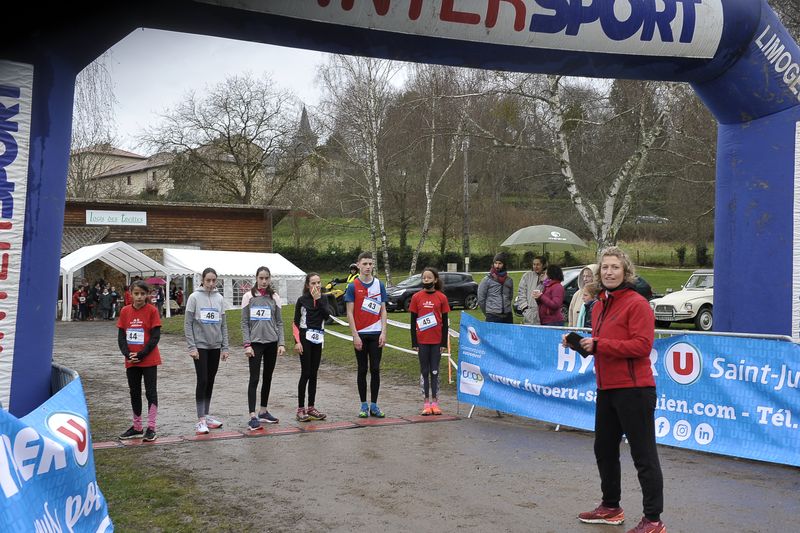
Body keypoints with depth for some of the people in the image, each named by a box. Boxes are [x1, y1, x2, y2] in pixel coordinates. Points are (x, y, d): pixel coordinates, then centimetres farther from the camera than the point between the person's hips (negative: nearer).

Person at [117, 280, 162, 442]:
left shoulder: (152, 311, -7)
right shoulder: (125, 311, 3)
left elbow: (155, 336, -10)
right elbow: (121, 336, 3)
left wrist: (141, 354, -15)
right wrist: (127, 354, -11)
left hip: (149, 360, -4)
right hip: (131, 361, 4)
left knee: (151, 392, 0)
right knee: (134, 393, 12)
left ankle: (151, 428, 6)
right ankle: (137, 427, 22)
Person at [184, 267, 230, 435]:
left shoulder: (220, 298, 5)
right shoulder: (194, 297, -6)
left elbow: (223, 325, 9)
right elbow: (187, 323, -7)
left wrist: (225, 347, 5)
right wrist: (192, 347, -12)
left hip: (215, 346, 4)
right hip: (200, 346, -4)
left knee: (210, 381, 10)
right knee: (202, 381, -8)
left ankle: (206, 415, 20)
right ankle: (201, 420, -4)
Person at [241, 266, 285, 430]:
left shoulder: (274, 297, 5)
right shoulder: (249, 296, -2)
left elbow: (279, 322, 7)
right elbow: (244, 323, -2)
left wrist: (281, 343, -2)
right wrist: (247, 344, -10)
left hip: (272, 343, 3)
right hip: (255, 342, -3)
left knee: (268, 378, 11)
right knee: (254, 379, -6)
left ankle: (263, 411, 23)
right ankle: (253, 416, -7)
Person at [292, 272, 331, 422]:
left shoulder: (323, 299, 8)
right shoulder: (302, 300, -2)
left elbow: (327, 315, -10)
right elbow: (296, 323, -2)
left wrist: (318, 299, -12)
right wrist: (297, 342, -11)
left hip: (318, 339, 4)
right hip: (305, 338, -4)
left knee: (314, 374, 8)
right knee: (305, 373, -6)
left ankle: (311, 407, 14)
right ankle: (300, 409, 0)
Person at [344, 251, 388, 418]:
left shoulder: (379, 285, 6)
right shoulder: (353, 286, -2)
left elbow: (383, 310, 6)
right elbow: (350, 313, -4)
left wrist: (383, 332, -3)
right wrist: (355, 335, -10)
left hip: (376, 334, 2)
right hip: (360, 334, -2)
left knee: (375, 369, 4)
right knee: (362, 370, 6)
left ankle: (374, 405, 12)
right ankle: (364, 405, 14)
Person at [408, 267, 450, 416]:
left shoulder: (441, 297, -1)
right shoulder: (416, 297, 1)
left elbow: (445, 322, 1)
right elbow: (413, 321, 2)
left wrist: (444, 342, -3)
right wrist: (414, 342, -2)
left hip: (437, 340, 0)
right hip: (422, 341, 1)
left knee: (435, 371, 6)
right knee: (424, 371, 6)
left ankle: (435, 402, 12)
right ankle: (426, 403, 11)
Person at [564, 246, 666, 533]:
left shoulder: (637, 303, -13)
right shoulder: (599, 305, 13)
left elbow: (642, 346, -21)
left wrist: (599, 344, -23)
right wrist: (581, 343, 2)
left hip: (633, 389, -9)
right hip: (606, 388, 9)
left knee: (643, 455, -2)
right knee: (604, 449, 19)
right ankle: (610, 507, 36)